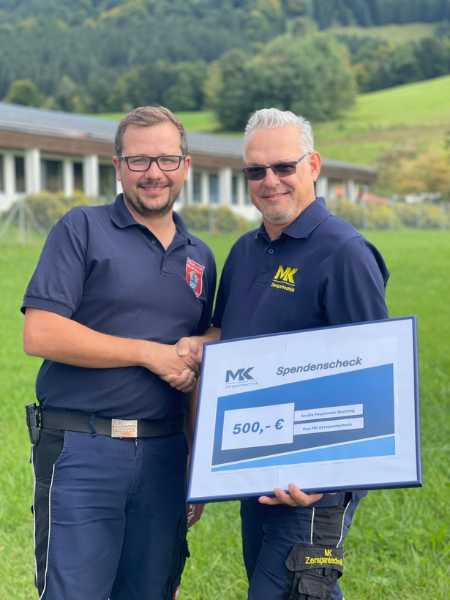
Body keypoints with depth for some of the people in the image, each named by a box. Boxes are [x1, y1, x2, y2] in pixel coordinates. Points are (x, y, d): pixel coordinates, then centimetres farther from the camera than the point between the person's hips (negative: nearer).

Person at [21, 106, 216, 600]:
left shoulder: (199, 258, 15)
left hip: (164, 454, 5)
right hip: (81, 450, -5)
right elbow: (39, 334, -14)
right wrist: (150, 353, -12)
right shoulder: (83, 230, -2)